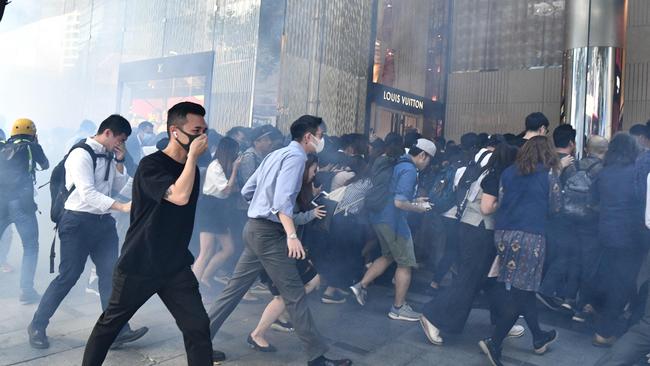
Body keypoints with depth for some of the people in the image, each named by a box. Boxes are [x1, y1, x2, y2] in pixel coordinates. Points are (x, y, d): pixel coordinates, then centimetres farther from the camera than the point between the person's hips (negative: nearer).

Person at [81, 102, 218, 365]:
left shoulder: (191, 167, 6)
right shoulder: (151, 165, -16)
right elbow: (179, 196, -34)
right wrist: (193, 156, -25)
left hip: (176, 266, 5)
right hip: (138, 265, -5)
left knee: (198, 326, -2)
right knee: (111, 323, 15)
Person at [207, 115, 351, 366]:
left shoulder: (276, 154, 16)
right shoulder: (295, 156, -11)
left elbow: (247, 191, 17)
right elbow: (282, 198, -25)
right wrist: (292, 236, -32)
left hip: (255, 228, 9)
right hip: (269, 232, -9)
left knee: (235, 288, 13)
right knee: (294, 294, -3)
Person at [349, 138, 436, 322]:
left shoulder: (396, 165, 12)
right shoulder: (409, 170, -18)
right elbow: (399, 203, -26)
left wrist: (413, 200, 18)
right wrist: (418, 208, -9)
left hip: (380, 216, 9)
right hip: (393, 219, -9)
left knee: (388, 256, 25)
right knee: (406, 263, 5)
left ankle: (361, 285, 21)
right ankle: (398, 308, 15)